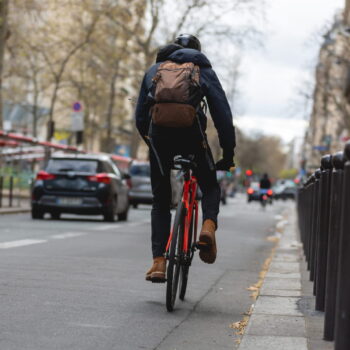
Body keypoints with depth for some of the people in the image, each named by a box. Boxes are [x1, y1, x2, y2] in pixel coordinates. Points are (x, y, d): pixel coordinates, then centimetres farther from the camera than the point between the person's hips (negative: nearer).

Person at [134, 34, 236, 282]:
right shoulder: (204, 70, 20)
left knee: (161, 200, 13)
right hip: (191, 131, -1)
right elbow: (222, 114, 10)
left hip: (159, 131, 2)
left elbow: (140, 117, 24)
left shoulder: (154, 70, 26)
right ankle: (209, 224, -11)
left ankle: (159, 261, 2)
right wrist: (228, 153, 13)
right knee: (210, 185, 20)